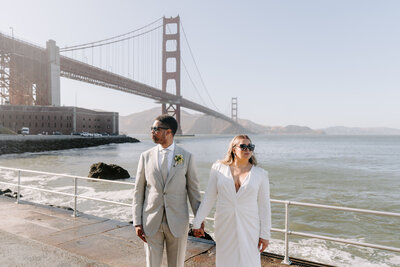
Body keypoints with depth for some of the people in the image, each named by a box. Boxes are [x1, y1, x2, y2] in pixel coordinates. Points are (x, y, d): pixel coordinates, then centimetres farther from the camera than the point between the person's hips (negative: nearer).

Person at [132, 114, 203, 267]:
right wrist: (137, 222, -1)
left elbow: (193, 190, 2)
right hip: (152, 222, 1)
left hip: (178, 222, -1)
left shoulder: (186, 157, -3)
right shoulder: (146, 156, 1)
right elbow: (138, 192, 3)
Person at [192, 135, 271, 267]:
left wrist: (265, 234, -1)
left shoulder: (260, 174, -2)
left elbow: (264, 206, 0)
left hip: (248, 228, -1)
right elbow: (208, 198, 2)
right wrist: (197, 222, 2)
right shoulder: (219, 168, -1)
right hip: (224, 226, 1)